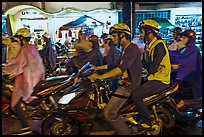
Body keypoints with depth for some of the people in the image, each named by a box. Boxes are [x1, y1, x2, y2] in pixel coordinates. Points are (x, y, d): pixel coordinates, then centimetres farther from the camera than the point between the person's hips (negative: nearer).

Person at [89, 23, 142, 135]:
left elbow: (121, 68, -28)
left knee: (109, 113, -16)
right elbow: (117, 65, 25)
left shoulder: (132, 48, -16)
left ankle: (126, 132, -2)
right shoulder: (125, 49, 16)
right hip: (125, 82, 11)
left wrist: (100, 76, -30)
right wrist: (99, 68, 22)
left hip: (130, 85, -11)